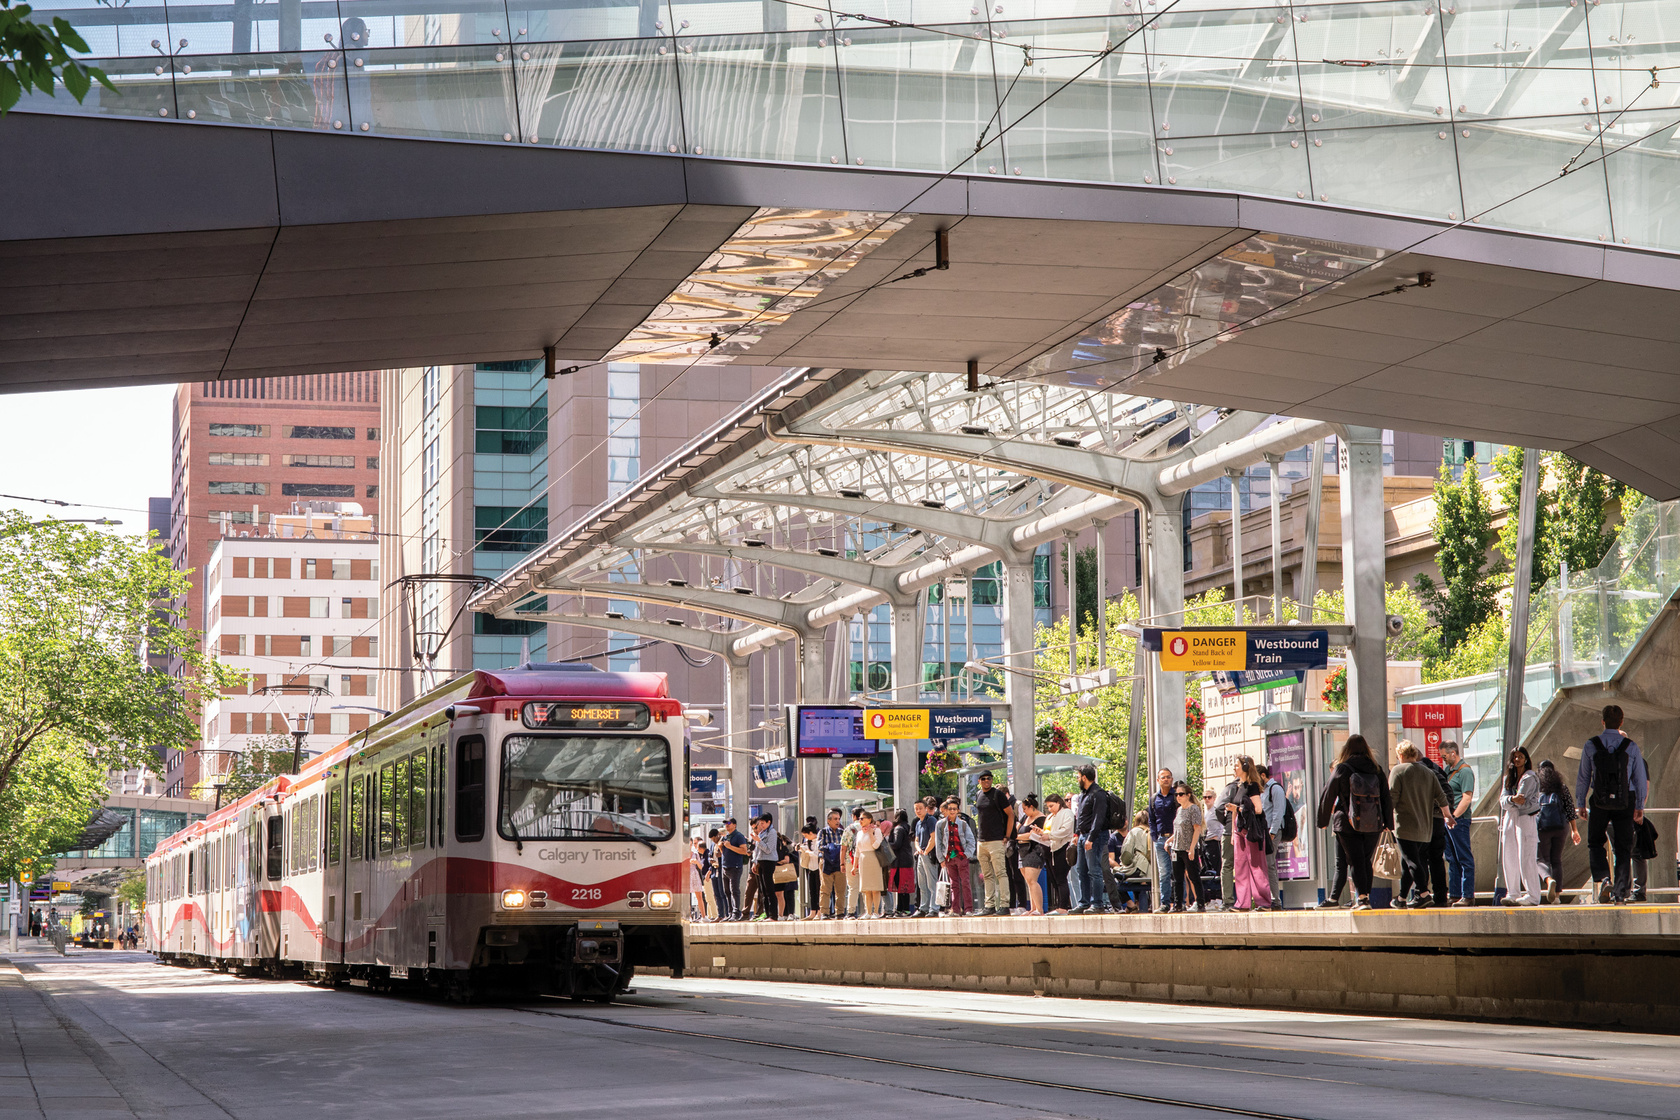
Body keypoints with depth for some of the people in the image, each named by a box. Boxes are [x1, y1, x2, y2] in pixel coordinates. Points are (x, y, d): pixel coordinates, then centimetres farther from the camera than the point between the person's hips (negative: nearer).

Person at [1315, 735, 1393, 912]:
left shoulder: (1342, 769, -5)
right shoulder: (1376, 770, 4)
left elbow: (1328, 796, 0)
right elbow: (1387, 798, 8)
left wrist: (1323, 821, 10)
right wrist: (1388, 823, 16)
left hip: (1348, 824, -3)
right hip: (1373, 825, 3)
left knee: (1356, 862, -2)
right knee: (1366, 860, 15)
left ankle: (1362, 897, -13)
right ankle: (1365, 896, 14)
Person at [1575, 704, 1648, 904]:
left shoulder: (1591, 745, -2)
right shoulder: (1631, 747, 0)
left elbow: (1583, 777, 2)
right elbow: (1640, 779, 4)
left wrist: (1581, 803, 11)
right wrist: (1640, 807, 13)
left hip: (1600, 800, -1)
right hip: (1625, 800, 1)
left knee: (1595, 843, 13)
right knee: (1623, 847, 7)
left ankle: (1603, 879, -11)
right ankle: (1621, 891, 3)